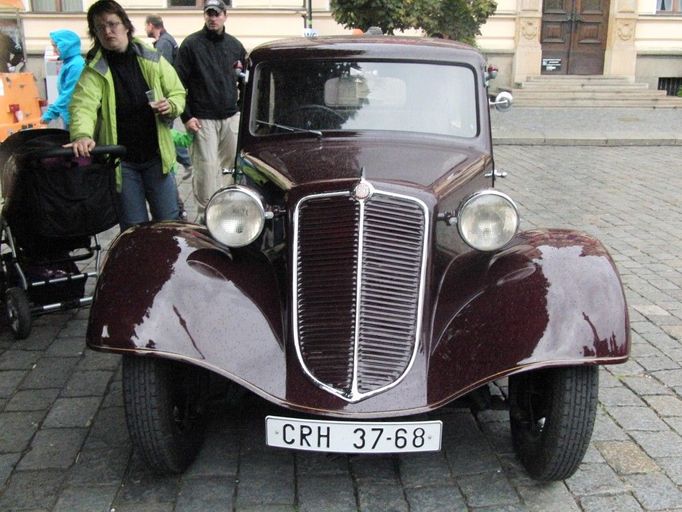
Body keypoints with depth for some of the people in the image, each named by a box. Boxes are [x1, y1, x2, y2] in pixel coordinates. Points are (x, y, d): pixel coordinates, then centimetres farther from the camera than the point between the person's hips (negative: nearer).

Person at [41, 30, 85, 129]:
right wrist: (54, 111, 17)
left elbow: (68, 95, -21)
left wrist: (50, 113, -19)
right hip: (69, 117, 10)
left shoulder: (76, 65, -17)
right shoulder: (69, 63, 13)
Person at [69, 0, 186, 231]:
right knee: (133, 228, 8)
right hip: (120, 161, -1)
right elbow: (83, 105, -22)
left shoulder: (152, 60, 0)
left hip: (156, 155, 2)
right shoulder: (94, 70, -6)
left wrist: (171, 106, -15)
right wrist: (82, 134, -43)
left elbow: (178, 92, 9)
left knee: (169, 221, 11)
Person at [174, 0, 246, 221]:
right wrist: (186, 116, -10)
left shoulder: (235, 45, 11)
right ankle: (206, 213, 0)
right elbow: (178, 83, -4)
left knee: (232, 164, 9)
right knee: (207, 167, -8)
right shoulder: (191, 44, -2)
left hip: (232, 117, 5)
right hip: (202, 119, -4)